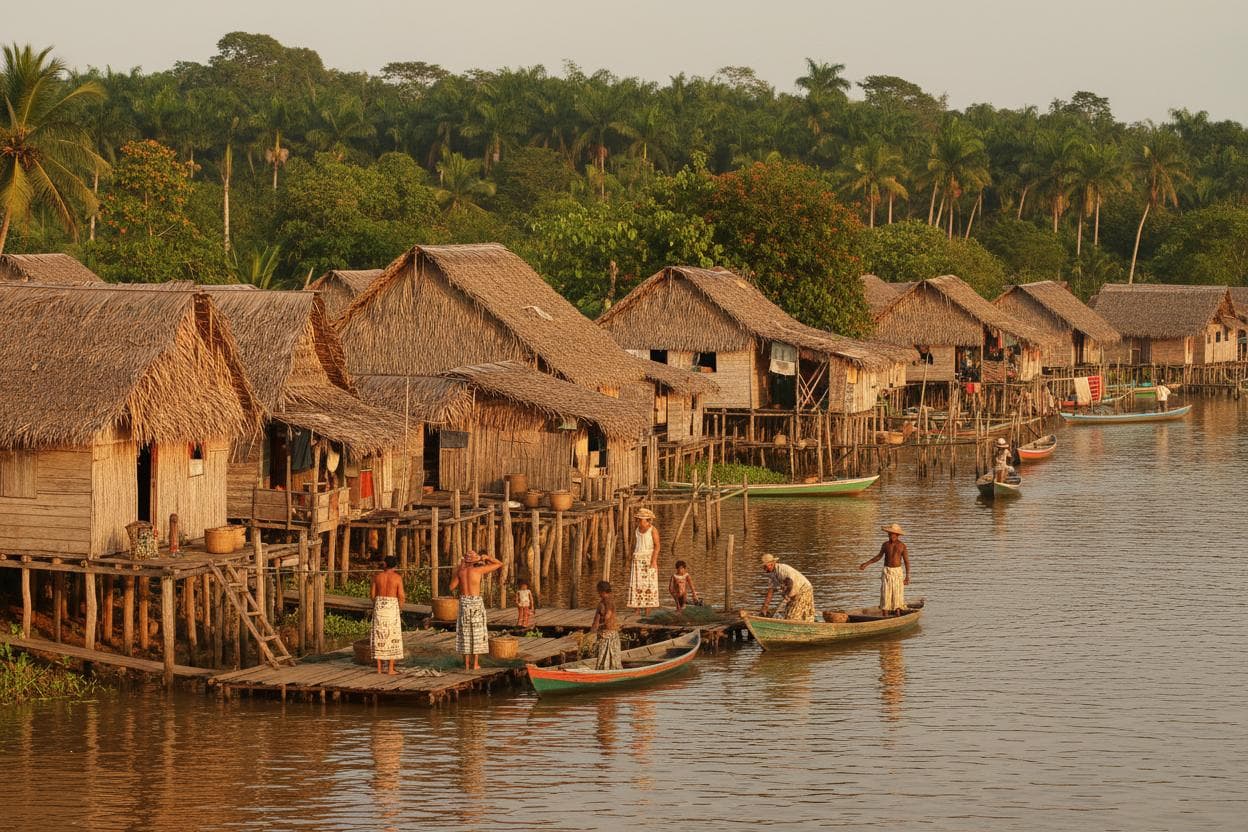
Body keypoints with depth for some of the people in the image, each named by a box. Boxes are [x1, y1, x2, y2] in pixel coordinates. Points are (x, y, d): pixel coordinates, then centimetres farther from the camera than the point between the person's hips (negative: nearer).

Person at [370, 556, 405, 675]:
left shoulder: (377, 576, 1)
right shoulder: (398, 577, -7)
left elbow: (372, 594, 3)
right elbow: (401, 596, -10)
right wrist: (400, 607, 10)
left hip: (379, 607, 2)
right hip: (392, 607, -2)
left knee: (379, 638, 8)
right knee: (392, 638, 3)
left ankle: (379, 668, 8)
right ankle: (391, 669, 1)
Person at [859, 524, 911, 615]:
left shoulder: (902, 546, -3)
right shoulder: (885, 545, 3)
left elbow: (906, 562, 0)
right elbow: (879, 556, 17)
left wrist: (907, 576, -6)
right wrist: (866, 564, 15)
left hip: (898, 572, -1)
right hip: (887, 572, 1)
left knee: (897, 595, -2)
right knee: (885, 596, -3)